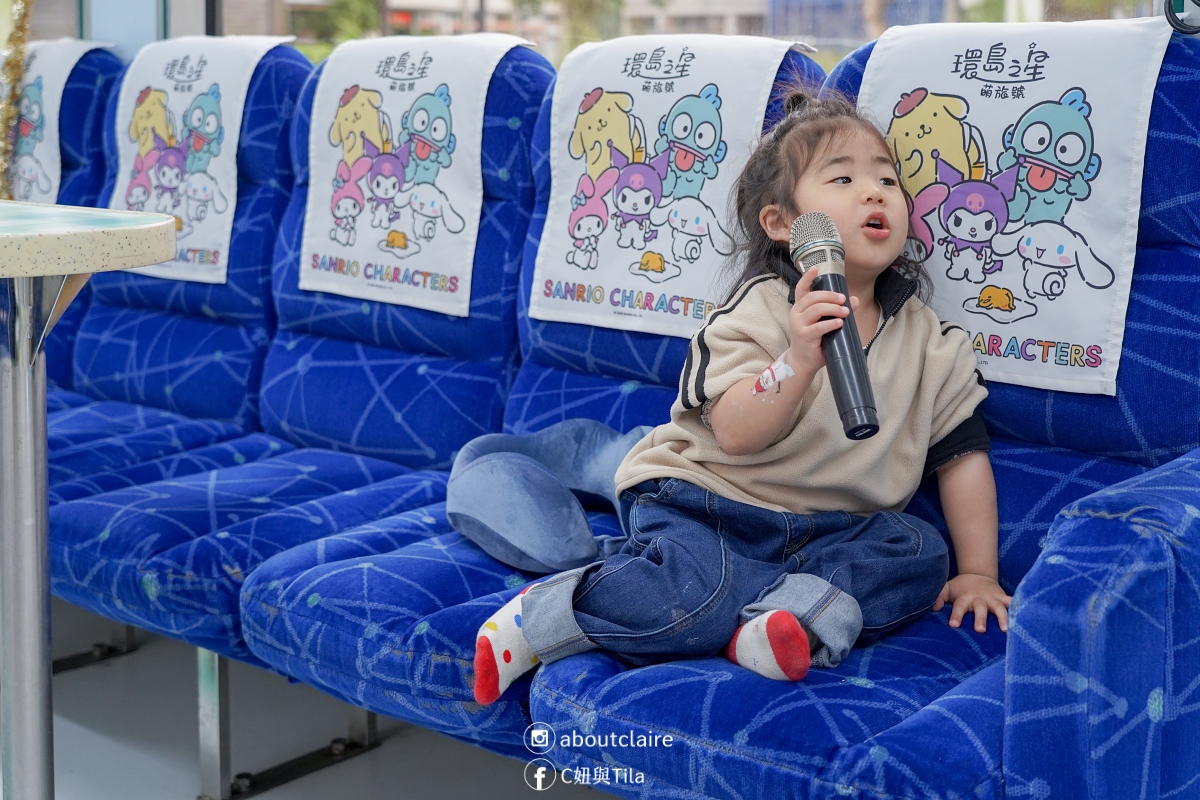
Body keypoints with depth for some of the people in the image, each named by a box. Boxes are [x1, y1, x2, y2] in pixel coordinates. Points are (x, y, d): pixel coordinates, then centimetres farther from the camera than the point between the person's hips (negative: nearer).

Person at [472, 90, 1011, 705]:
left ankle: (796, 616, -34)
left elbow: (963, 452, 6)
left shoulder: (929, 340, 2)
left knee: (921, 552, -18)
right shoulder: (758, 313, -11)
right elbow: (737, 434, -23)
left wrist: (979, 572, 2)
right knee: (695, 593, -32)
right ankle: (538, 620, -10)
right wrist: (799, 360, -38)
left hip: (828, 525, 5)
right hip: (706, 505, -5)